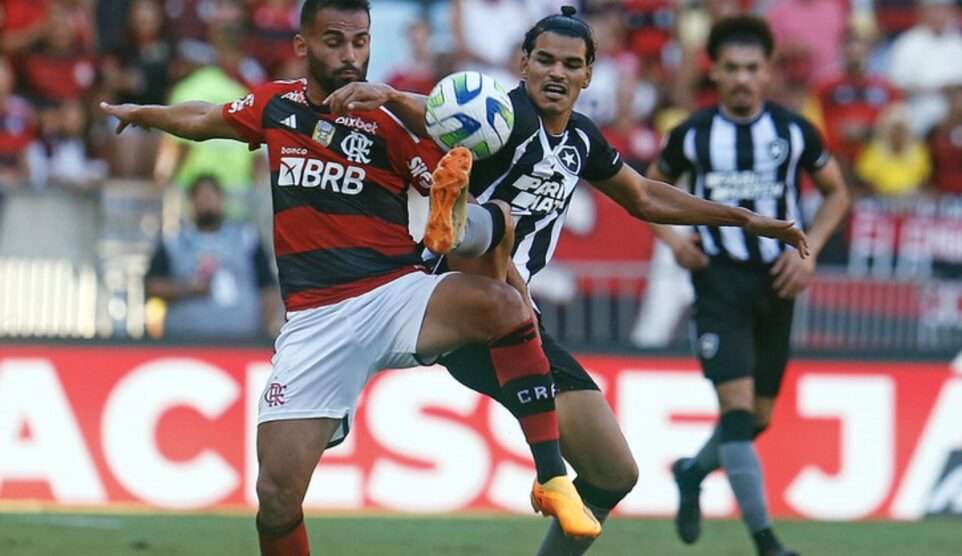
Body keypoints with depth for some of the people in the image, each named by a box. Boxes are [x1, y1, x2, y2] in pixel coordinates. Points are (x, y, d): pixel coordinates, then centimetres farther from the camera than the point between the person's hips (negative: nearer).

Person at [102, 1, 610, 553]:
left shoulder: (389, 121, -3)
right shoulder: (275, 105, 9)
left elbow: (453, 193, -6)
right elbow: (203, 120, 30)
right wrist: (140, 112, 48)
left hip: (396, 296, -3)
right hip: (315, 318, 3)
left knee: (502, 304, -35)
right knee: (277, 496, -6)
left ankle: (552, 477, -33)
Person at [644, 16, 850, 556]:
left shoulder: (795, 131, 1)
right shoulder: (692, 134, -1)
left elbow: (836, 192, 13)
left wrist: (809, 248, -2)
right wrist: (671, 236, -4)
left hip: (776, 284, 3)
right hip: (719, 281, -3)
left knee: (760, 417, 11)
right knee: (737, 404, -17)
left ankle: (693, 472, 41)